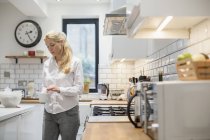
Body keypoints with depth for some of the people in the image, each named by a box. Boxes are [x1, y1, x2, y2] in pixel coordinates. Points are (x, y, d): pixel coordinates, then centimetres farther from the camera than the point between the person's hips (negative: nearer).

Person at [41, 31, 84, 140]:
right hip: (49, 112, 4)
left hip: (68, 112, -4)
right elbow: (45, 85, 15)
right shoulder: (47, 63, 9)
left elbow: (79, 88, -9)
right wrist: (43, 94, -7)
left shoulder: (75, 62, -5)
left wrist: (60, 89, -23)